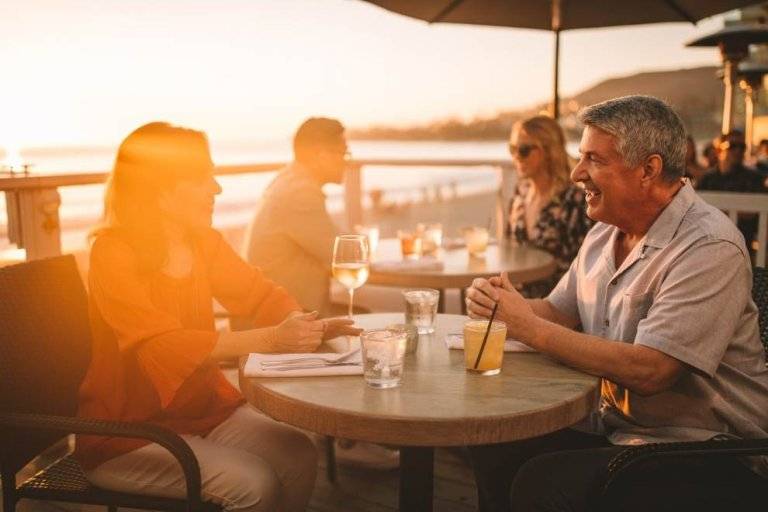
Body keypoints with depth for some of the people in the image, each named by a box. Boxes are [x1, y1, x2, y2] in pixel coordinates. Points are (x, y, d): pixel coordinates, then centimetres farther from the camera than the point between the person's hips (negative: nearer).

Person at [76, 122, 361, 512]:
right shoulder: (113, 253, -17)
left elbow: (261, 295, 7)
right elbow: (163, 344, -28)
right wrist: (269, 339, -38)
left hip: (206, 406, 6)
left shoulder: (203, 242, 2)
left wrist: (306, 327, -16)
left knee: (298, 455, -14)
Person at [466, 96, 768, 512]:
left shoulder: (709, 248, -21)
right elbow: (558, 311, 13)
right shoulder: (605, 231, 7)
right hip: (614, 424, 8)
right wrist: (506, 304, -9)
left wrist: (528, 326, -23)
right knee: (494, 453, -6)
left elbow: (648, 371, -28)